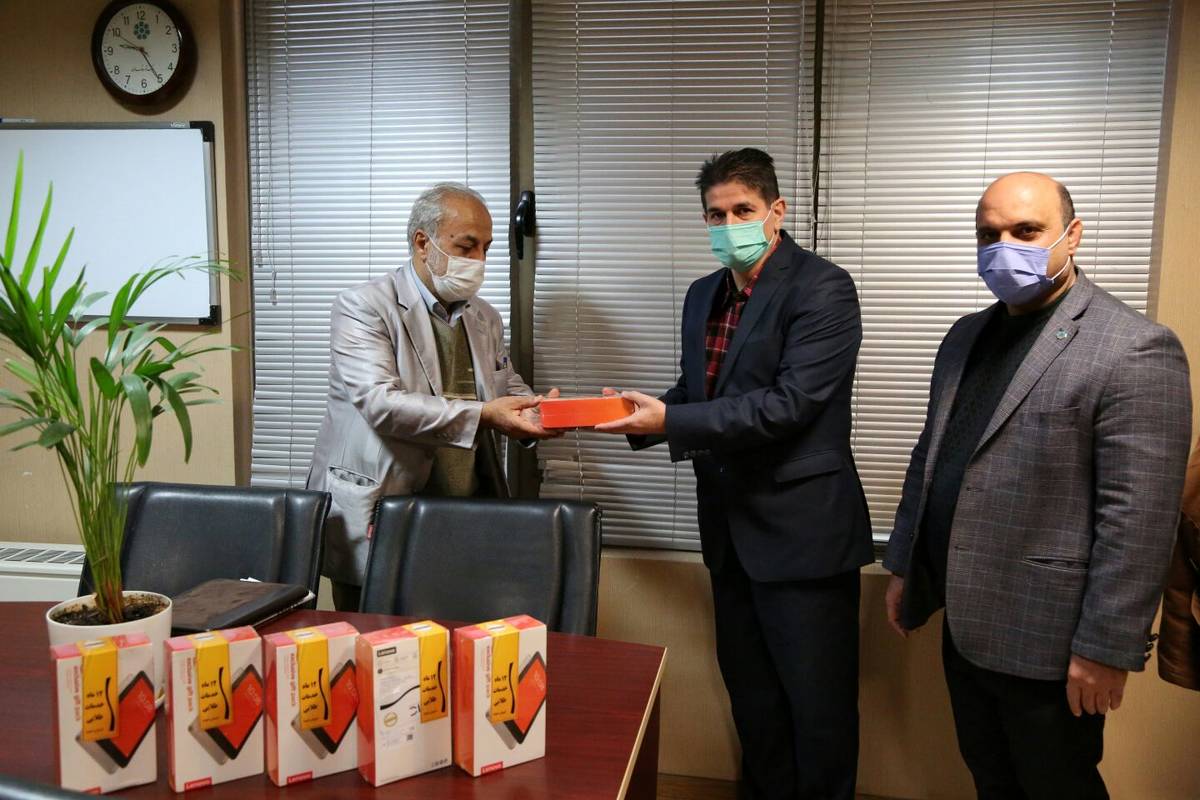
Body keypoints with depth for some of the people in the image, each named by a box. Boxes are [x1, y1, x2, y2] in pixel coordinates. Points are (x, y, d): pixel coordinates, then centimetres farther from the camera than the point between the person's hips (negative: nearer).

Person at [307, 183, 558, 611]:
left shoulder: (485, 317, 14)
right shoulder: (363, 306, -7)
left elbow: (509, 387, 18)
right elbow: (380, 402, -19)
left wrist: (533, 412, -7)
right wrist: (480, 415, -24)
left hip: (468, 523, 5)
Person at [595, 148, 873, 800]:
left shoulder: (822, 289, -12)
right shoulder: (704, 295, 11)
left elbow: (789, 403, -22)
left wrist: (671, 421, -23)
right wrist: (639, 417, -3)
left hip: (802, 530, -7)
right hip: (732, 531, 7)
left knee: (818, 708, 6)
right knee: (752, 701, 20)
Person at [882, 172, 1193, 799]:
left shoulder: (1134, 349, -16)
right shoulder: (966, 336, 8)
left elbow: (1137, 517, -19)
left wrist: (1105, 647, -17)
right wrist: (903, 566, 14)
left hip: (1047, 640, -6)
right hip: (965, 623, 7)